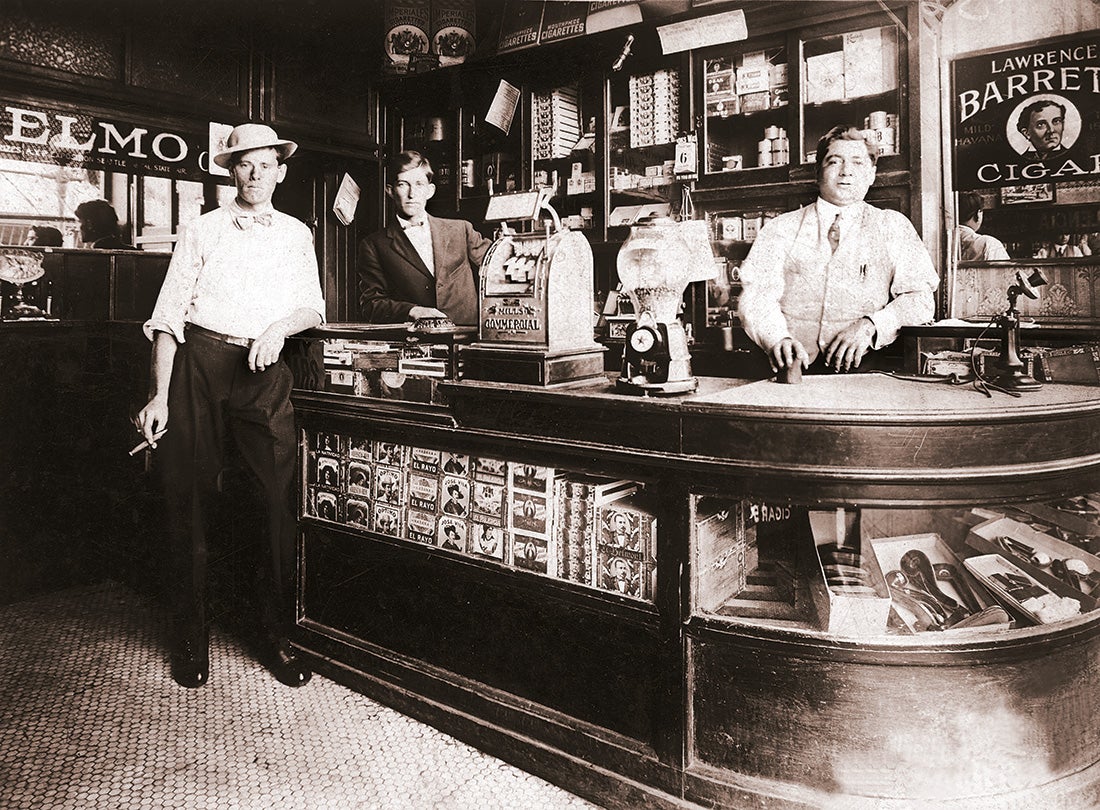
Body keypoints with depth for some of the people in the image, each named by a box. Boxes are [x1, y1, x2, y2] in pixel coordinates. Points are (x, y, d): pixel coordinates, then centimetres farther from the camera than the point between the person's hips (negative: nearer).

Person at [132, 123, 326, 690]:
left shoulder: (296, 234, 16)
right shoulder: (202, 231, 9)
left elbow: (312, 307, 11)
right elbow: (169, 314, 3)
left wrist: (279, 327, -12)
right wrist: (159, 394, -6)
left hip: (265, 370, 1)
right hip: (198, 363, -1)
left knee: (281, 498, -6)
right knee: (189, 499, 2)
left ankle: (277, 636, 8)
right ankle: (190, 638, 17)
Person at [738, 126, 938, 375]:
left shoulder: (893, 226, 16)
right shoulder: (781, 229, 14)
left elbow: (920, 298, 7)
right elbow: (756, 293, 1)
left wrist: (870, 325, -13)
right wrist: (778, 338, -20)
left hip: (867, 369, 0)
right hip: (793, 368, 1)